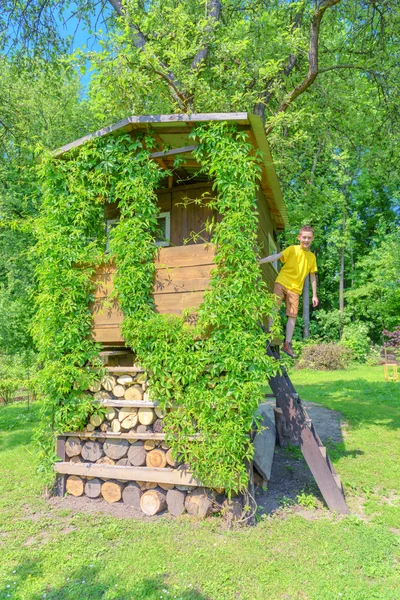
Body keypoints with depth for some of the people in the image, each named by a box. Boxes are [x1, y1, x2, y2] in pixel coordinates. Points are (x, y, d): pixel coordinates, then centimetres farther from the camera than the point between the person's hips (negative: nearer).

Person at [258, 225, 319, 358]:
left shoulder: (312, 257, 11)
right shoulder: (292, 249, 0)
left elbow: (312, 276, 15)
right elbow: (277, 256, -15)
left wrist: (314, 295, 11)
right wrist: (261, 261, -32)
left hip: (295, 289, 3)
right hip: (282, 282, -3)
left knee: (293, 315, 2)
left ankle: (287, 344, 9)